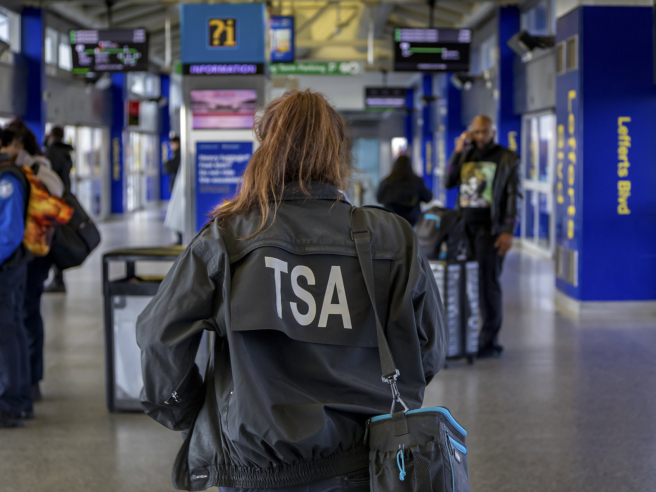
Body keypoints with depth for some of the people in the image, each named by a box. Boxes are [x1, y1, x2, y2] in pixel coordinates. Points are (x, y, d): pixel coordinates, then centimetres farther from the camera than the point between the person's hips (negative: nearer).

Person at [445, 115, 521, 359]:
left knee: (487, 282, -5)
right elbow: (448, 182, 6)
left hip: (490, 227, -4)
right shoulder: (466, 156, 15)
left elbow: (513, 197, -4)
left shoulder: (507, 159, 1)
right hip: (465, 225, 4)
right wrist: (457, 151, -2)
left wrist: (509, 231, -13)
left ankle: (489, 341, -1)